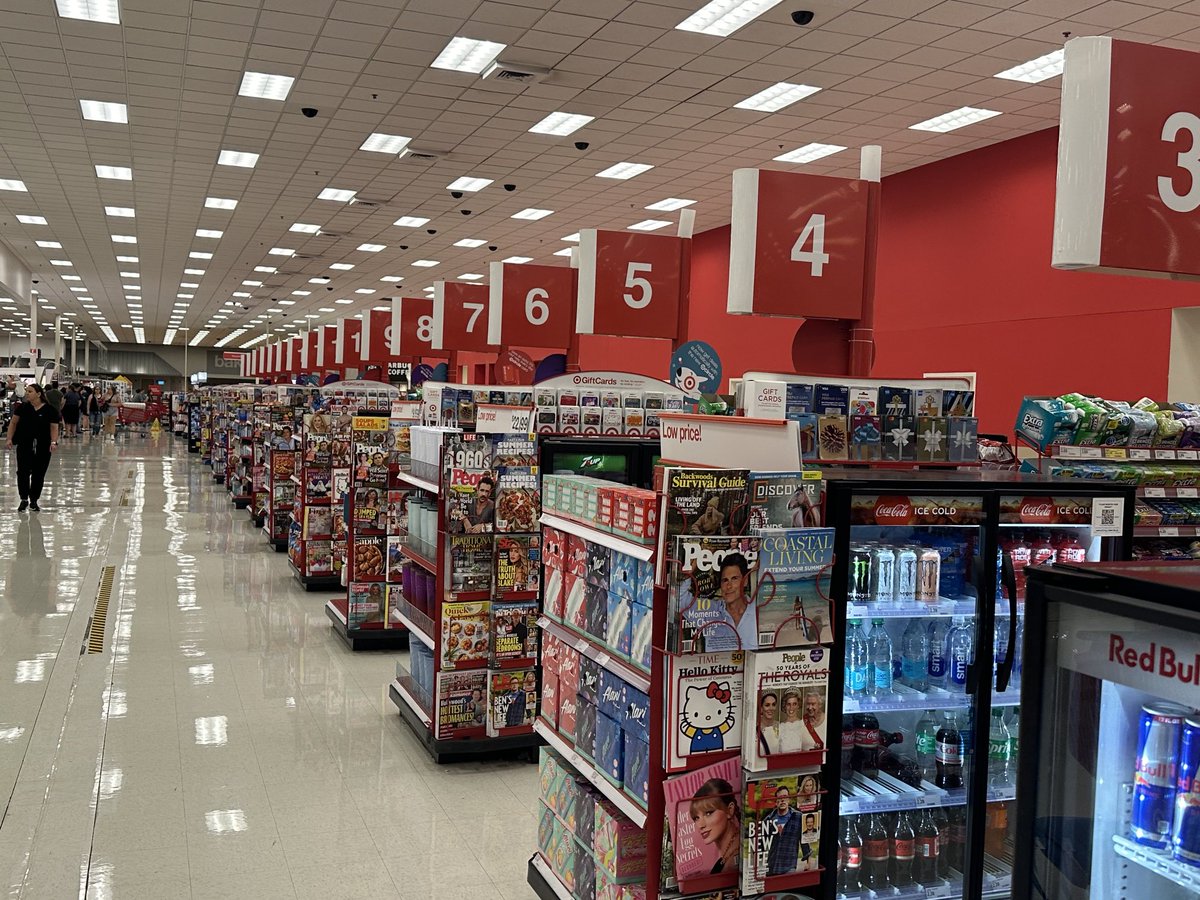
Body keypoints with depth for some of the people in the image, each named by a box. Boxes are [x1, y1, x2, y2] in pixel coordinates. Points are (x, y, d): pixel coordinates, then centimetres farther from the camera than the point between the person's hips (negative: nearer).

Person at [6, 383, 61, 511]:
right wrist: (10, 438, 0)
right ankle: (24, 499, 5)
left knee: (38, 474, 5)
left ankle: (34, 501, 18)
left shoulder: (50, 410, -3)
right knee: (23, 472, -6)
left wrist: (54, 442, -17)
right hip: (24, 446, 1)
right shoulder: (22, 408, 4)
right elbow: (13, 423, 10)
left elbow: (54, 428, -3)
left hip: (43, 448, -1)